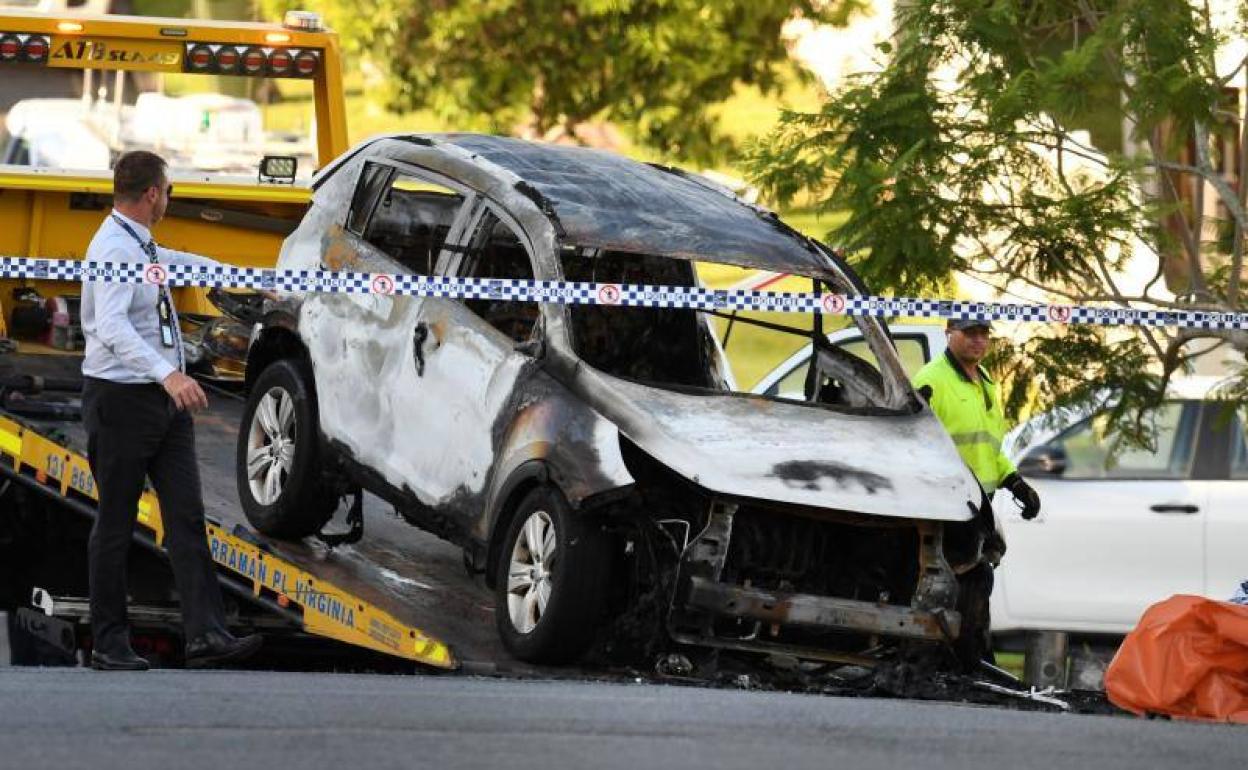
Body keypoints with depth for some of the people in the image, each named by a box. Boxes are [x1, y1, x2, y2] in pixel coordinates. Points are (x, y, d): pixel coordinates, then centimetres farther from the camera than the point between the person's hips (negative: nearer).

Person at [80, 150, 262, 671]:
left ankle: (205, 633, -9)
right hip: (121, 398, -9)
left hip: (165, 398, 9)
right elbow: (112, 327, -32)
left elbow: (176, 261, 34)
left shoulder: (141, 247, 11)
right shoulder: (115, 250, -18)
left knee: (186, 514, -2)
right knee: (115, 524, 1)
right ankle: (109, 644, 8)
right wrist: (168, 375, -44)